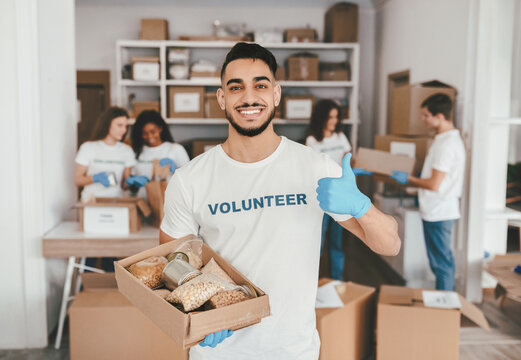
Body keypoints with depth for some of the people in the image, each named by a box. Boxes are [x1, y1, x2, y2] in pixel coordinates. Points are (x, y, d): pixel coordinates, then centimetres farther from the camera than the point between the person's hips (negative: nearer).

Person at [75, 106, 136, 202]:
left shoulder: (127, 150, 11)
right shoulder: (88, 147, 4)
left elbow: (124, 185, 10)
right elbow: (77, 180, 2)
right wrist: (95, 178, -14)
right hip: (91, 202, -2)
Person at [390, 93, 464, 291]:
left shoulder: (447, 144, -21)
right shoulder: (445, 138, 11)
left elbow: (434, 184, -22)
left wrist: (408, 178, -9)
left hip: (439, 213, -10)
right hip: (439, 210, 10)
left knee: (441, 262, 0)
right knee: (442, 261, 18)